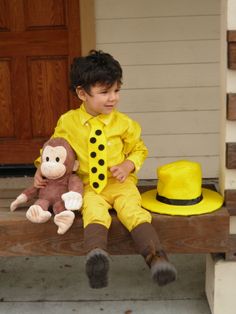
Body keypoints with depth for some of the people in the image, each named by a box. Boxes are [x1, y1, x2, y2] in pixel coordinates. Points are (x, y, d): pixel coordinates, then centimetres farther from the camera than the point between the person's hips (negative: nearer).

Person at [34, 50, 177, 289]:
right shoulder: (67, 122, 2)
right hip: (89, 186, 0)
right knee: (94, 212, -31)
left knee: (133, 211, -26)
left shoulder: (124, 123, 1)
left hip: (120, 183, 1)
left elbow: (139, 149, 13)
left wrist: (128, 165, -6)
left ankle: (156, 258, -34)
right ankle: (96, 254, -54)